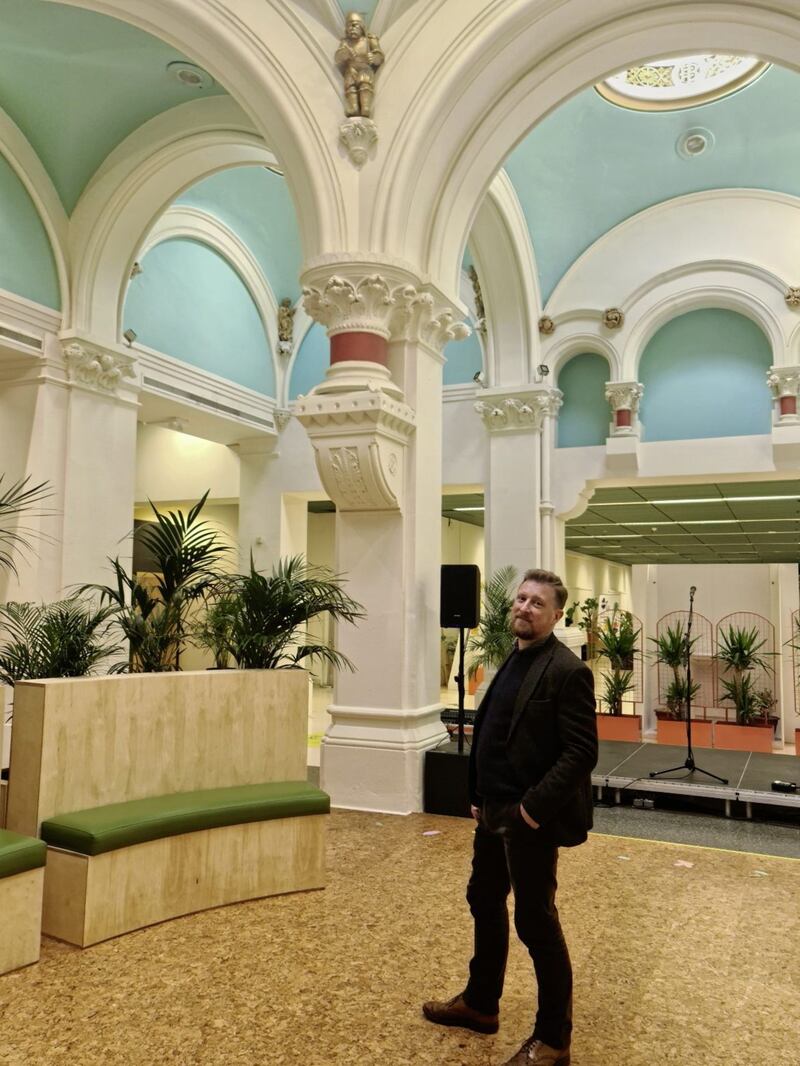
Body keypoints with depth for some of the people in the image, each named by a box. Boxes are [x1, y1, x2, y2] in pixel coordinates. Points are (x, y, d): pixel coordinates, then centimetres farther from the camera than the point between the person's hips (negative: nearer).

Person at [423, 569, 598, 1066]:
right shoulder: (513, 661, 10)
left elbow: (581, 753, -21)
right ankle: (481, 1003, 42)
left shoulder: (567, 671, -17)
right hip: (494, 814, 9)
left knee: (537, 922, 4)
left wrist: (534, 807, -23)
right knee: (484, 902, 21)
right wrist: (480, 796, 12)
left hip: (531, 820, -9)